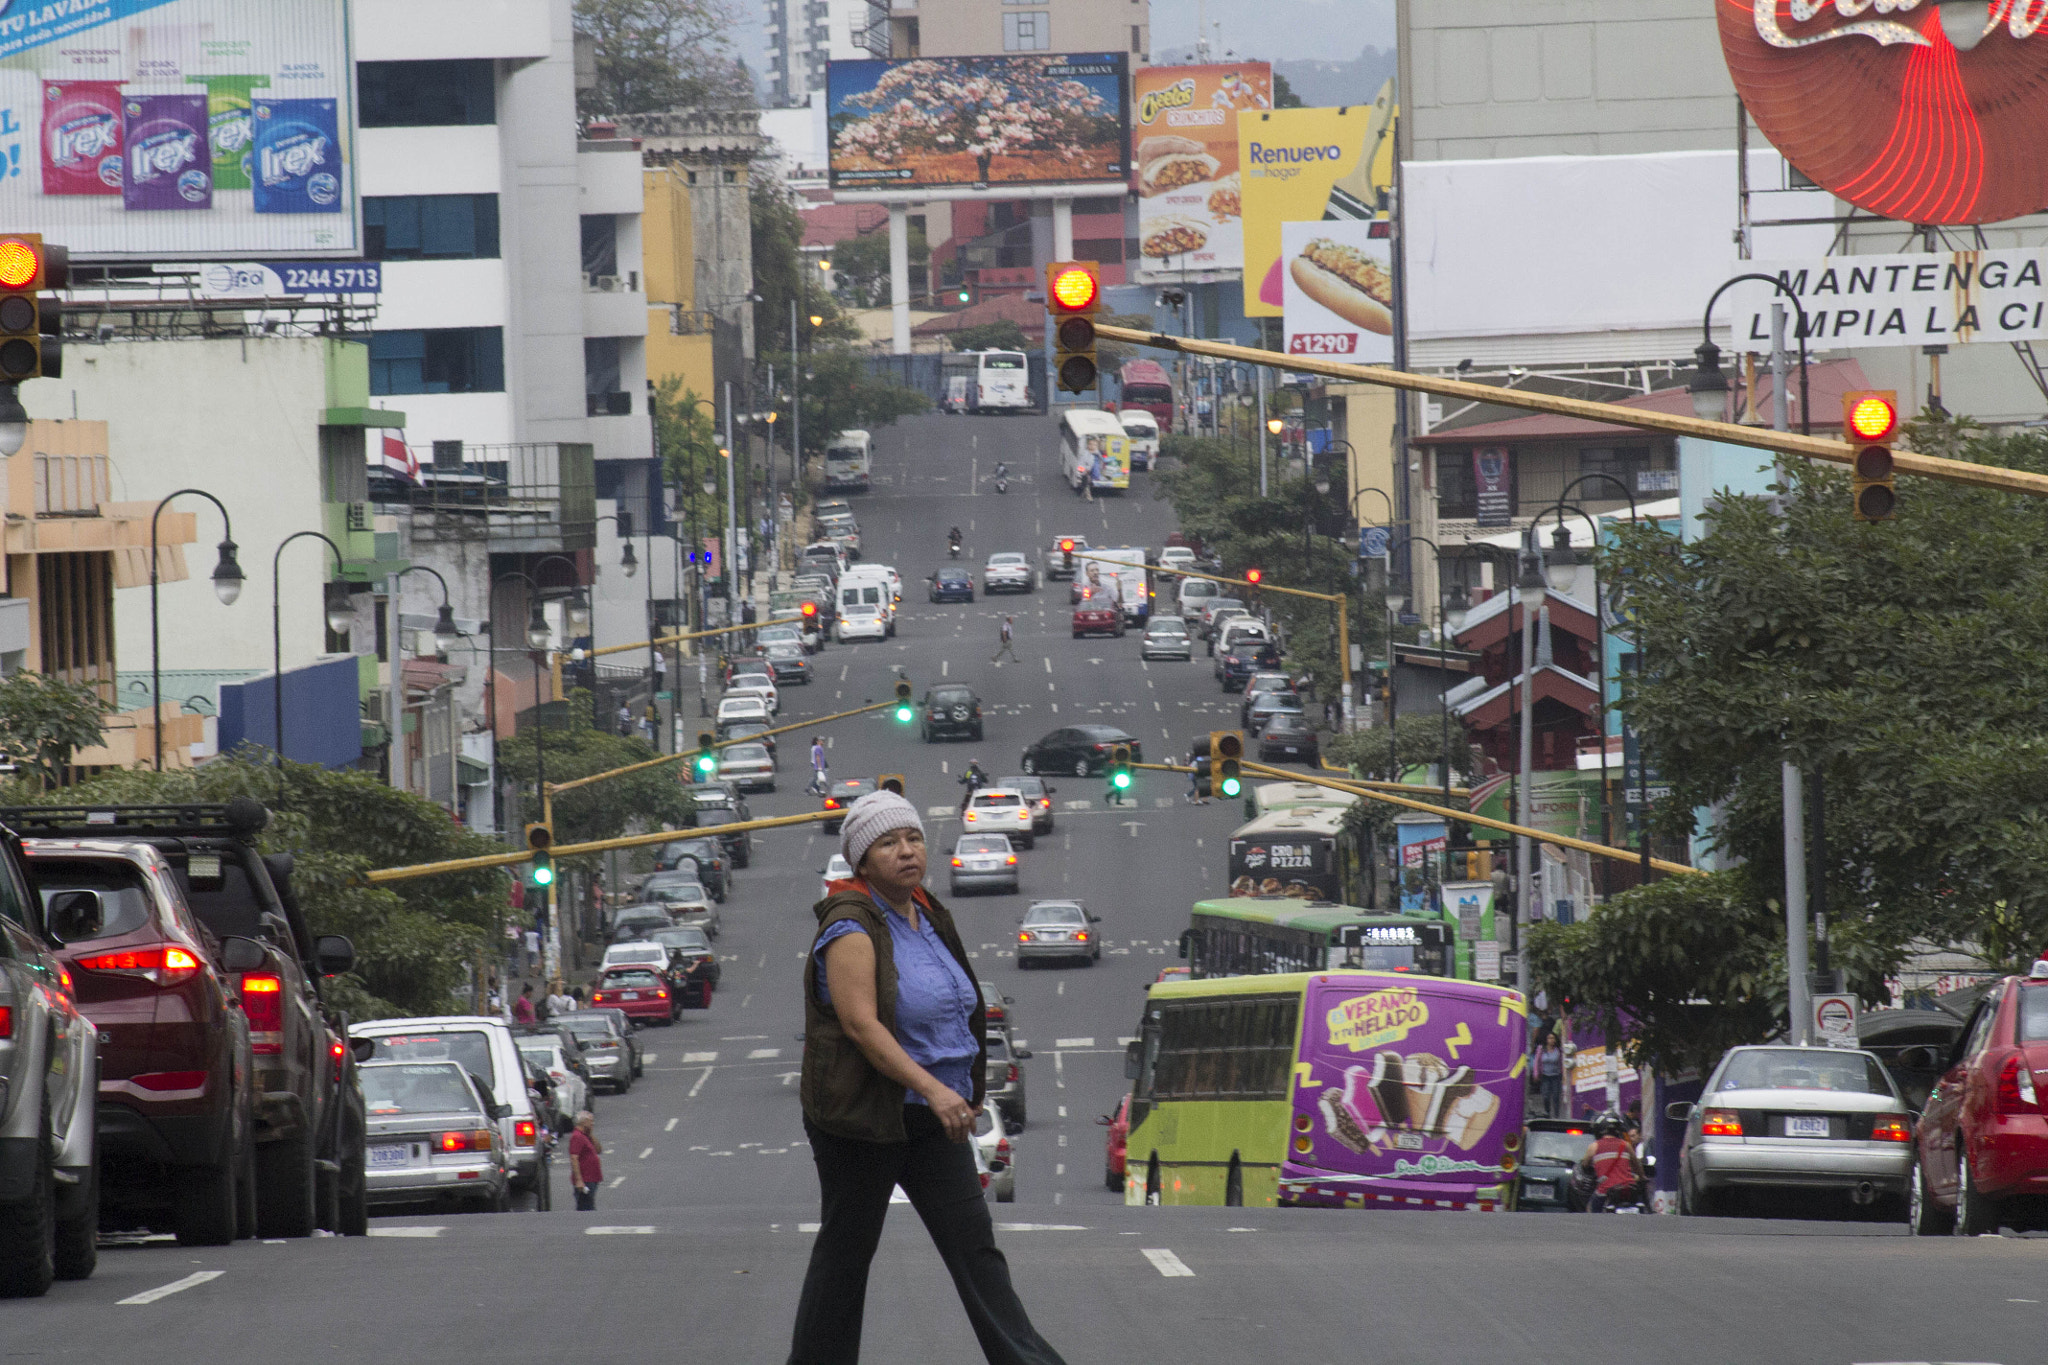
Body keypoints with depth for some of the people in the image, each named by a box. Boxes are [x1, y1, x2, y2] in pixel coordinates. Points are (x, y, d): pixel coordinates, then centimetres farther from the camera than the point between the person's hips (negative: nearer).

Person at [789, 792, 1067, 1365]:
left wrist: (955, 1093, 24)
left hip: (932, 1122, 7)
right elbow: (860, 1023, -25)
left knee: (973, 1243, -1)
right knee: (845, 1253, 4)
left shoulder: (928, 918, 10)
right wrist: (933, 1090, -31)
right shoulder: (852, 928, -15)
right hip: (864, 1119, -7)